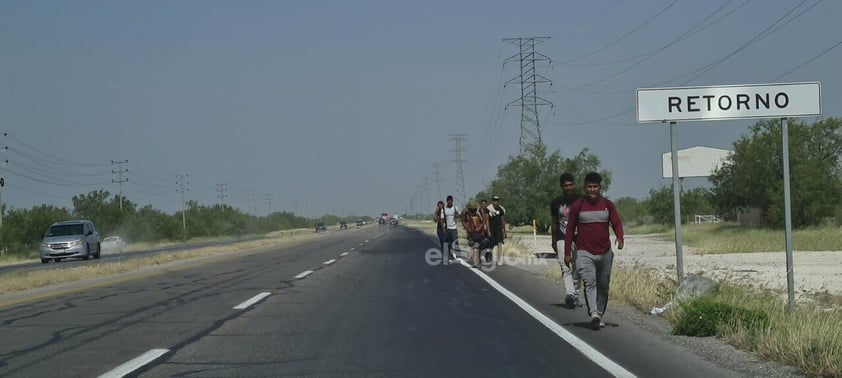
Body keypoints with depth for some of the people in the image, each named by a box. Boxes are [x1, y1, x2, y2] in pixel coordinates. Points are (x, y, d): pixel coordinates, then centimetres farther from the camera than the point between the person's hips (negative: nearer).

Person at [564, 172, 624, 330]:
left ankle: (600, 315, 24)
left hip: (605, 252, 3)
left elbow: (616, 223, 0)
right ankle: (594, 313, -33)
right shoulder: (578, 206, 0)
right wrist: (567, 253, 2)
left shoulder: (608, 205, 5)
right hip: (584, 252, -3)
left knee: (603, 286, 10)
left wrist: (619, 237, -23)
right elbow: (570, 229, 5)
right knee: (590, 283, -20)